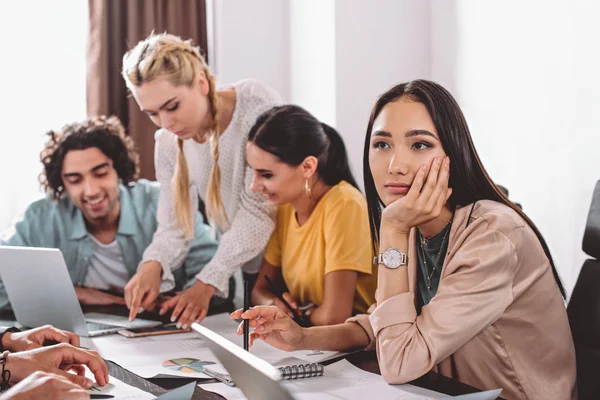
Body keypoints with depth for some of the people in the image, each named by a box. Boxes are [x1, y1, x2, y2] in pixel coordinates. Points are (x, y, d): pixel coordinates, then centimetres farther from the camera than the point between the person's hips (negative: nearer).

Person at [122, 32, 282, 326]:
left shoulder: (259, 107, -18)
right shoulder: (168, 142, 0)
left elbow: (257, 212, -20)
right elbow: (174, 225, -1)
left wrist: (207, 283, -24)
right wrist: (153, 265, -24)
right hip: (241, 272, 5)